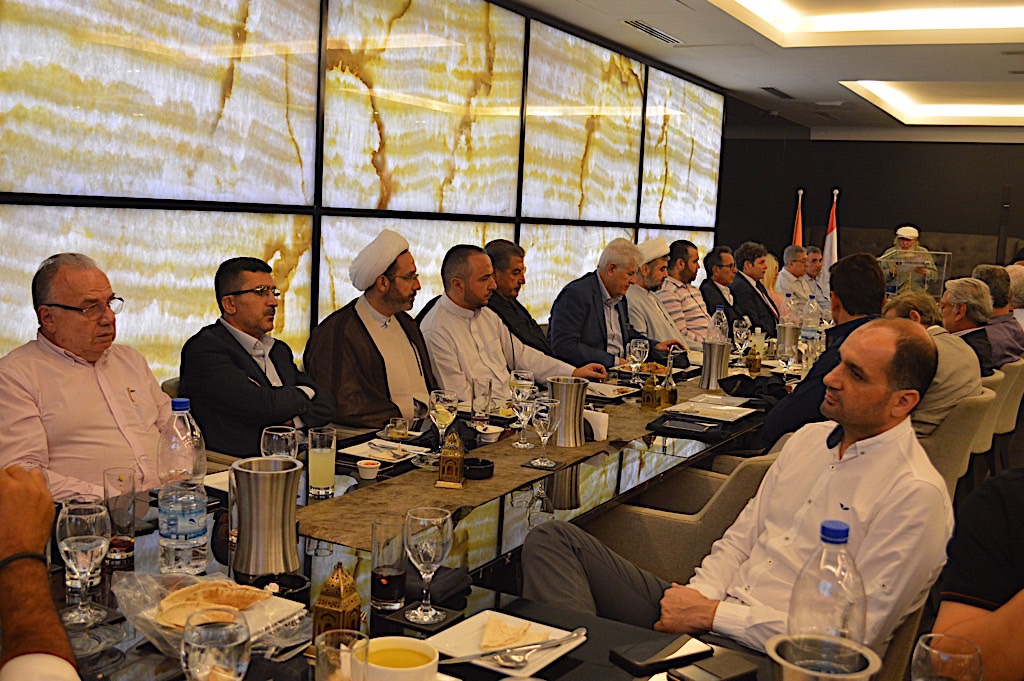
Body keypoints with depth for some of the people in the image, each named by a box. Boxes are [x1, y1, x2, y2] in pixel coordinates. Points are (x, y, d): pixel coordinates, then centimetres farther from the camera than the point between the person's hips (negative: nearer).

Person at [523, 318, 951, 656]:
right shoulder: (809, 438, 13)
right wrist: (697, 598, -5)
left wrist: (711, 614, -15)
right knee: (552, 539, -7)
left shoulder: (916, 496, -12)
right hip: (712, 615, 8)